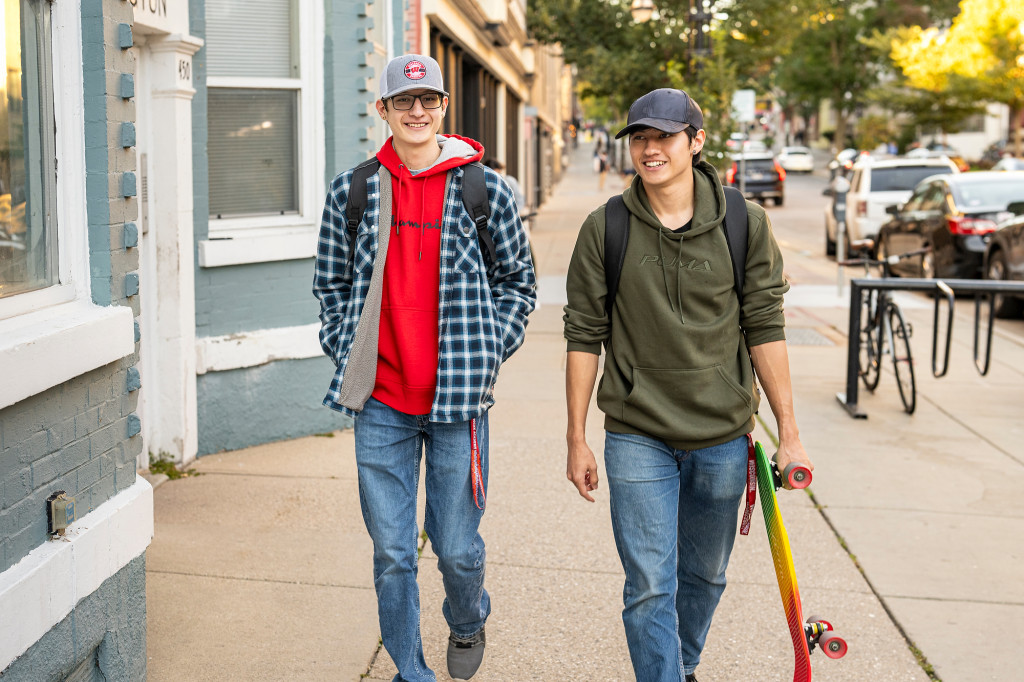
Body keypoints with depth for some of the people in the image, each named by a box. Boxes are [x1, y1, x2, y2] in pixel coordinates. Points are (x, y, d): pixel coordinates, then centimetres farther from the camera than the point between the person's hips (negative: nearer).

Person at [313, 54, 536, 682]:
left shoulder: (487, 191, 0)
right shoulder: (352, 191, 5)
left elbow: (517, 282, 9)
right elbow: (332, 282, 15)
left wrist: (486, 354, -1)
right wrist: (345, 351, 4)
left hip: (457, 396, -1)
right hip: (380, 401, 2)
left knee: (458, 548, 8)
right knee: (392, 554, 8)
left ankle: (467, 624, 41)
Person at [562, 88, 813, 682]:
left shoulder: (745, 224, -3)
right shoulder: (605, 229, -4)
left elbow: (765, 330, 1)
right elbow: (585, 336, 0)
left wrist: (789, 432, 1)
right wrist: (577, 439, 0)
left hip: (723, 436, 2)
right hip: (637, 437, -1)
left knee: (705, 577, 17)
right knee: (650, 587, -3)